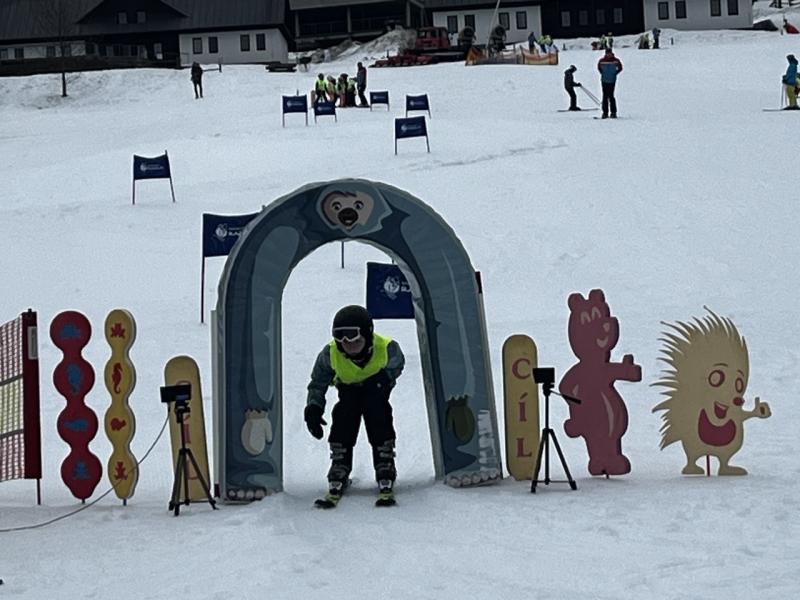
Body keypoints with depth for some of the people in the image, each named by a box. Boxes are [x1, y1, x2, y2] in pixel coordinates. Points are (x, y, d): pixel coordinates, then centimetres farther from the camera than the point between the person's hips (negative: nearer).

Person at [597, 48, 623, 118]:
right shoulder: (601, 61, -2)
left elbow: (620, 68, 10)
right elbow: (599, 67, 18)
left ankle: (613, 113, 0)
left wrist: (614, 74, 4)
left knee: (610, 96, -7)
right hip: (604, 81, 2)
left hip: (612, 81, -2)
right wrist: (602, 74, 10)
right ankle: (605, 113, 9)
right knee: (605, 96, 4)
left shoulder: (615, 61, -5)